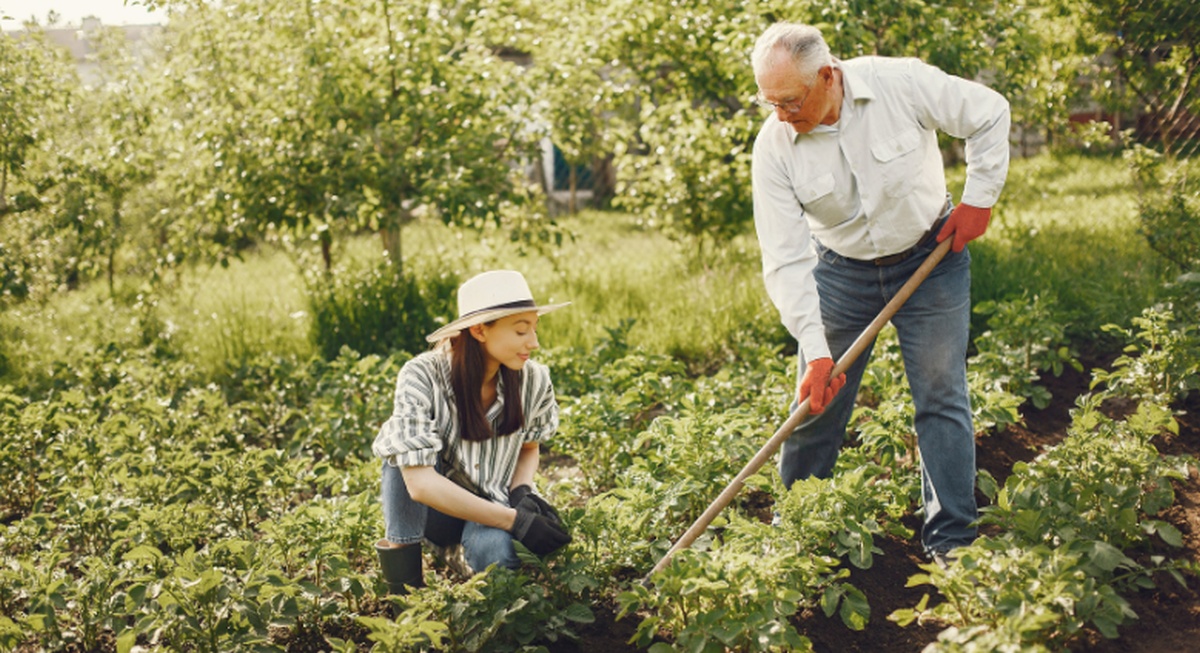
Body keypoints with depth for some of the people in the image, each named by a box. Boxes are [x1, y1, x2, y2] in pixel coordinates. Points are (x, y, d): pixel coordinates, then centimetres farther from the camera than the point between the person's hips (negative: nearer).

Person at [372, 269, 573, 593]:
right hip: (431, 510, -2)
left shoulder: (533, 379, -13)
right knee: (404, 441, -30)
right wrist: (515, 520, -33)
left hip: (492, 509, 2)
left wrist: (522, 492, -15)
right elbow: (419, 483, -32)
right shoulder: (422, 376, -24)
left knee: (496, 553, -33)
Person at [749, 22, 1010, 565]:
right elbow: (786, 261, -20)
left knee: (941, 397, 0)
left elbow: (989, 115, -6)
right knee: (816, 404, 4)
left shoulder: (903, 84, -23)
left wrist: (979, 197, -9)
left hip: (931, 259, -1)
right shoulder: (774, 147, -20)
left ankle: (951, 541, 11)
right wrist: (815, 351, -26)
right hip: (841, 271, 1)